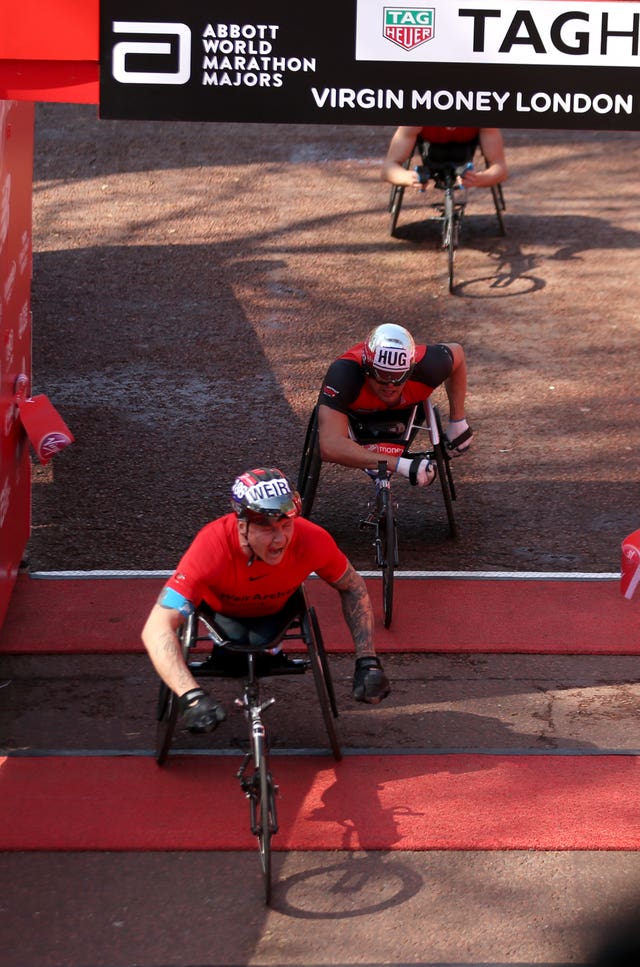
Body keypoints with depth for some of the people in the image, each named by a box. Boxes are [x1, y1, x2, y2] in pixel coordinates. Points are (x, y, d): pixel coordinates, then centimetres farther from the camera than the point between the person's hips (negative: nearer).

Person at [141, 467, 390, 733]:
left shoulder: (312, 540, -37)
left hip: (273, 610, 2)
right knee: (230, 660, -25)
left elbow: (353, 587, -14)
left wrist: (367, 662, -24)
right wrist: (191, 697, -62)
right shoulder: (213, 547, -45)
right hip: (222, 608, -2)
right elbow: (156, 629, -50)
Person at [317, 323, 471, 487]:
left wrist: (458, 422, -15)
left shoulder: (425, 366, -41)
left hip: (404, 407, 2)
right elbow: (330, 447, -59)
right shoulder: (342, 374, -50)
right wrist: (402, 465, -62)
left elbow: (457, 352, -15)